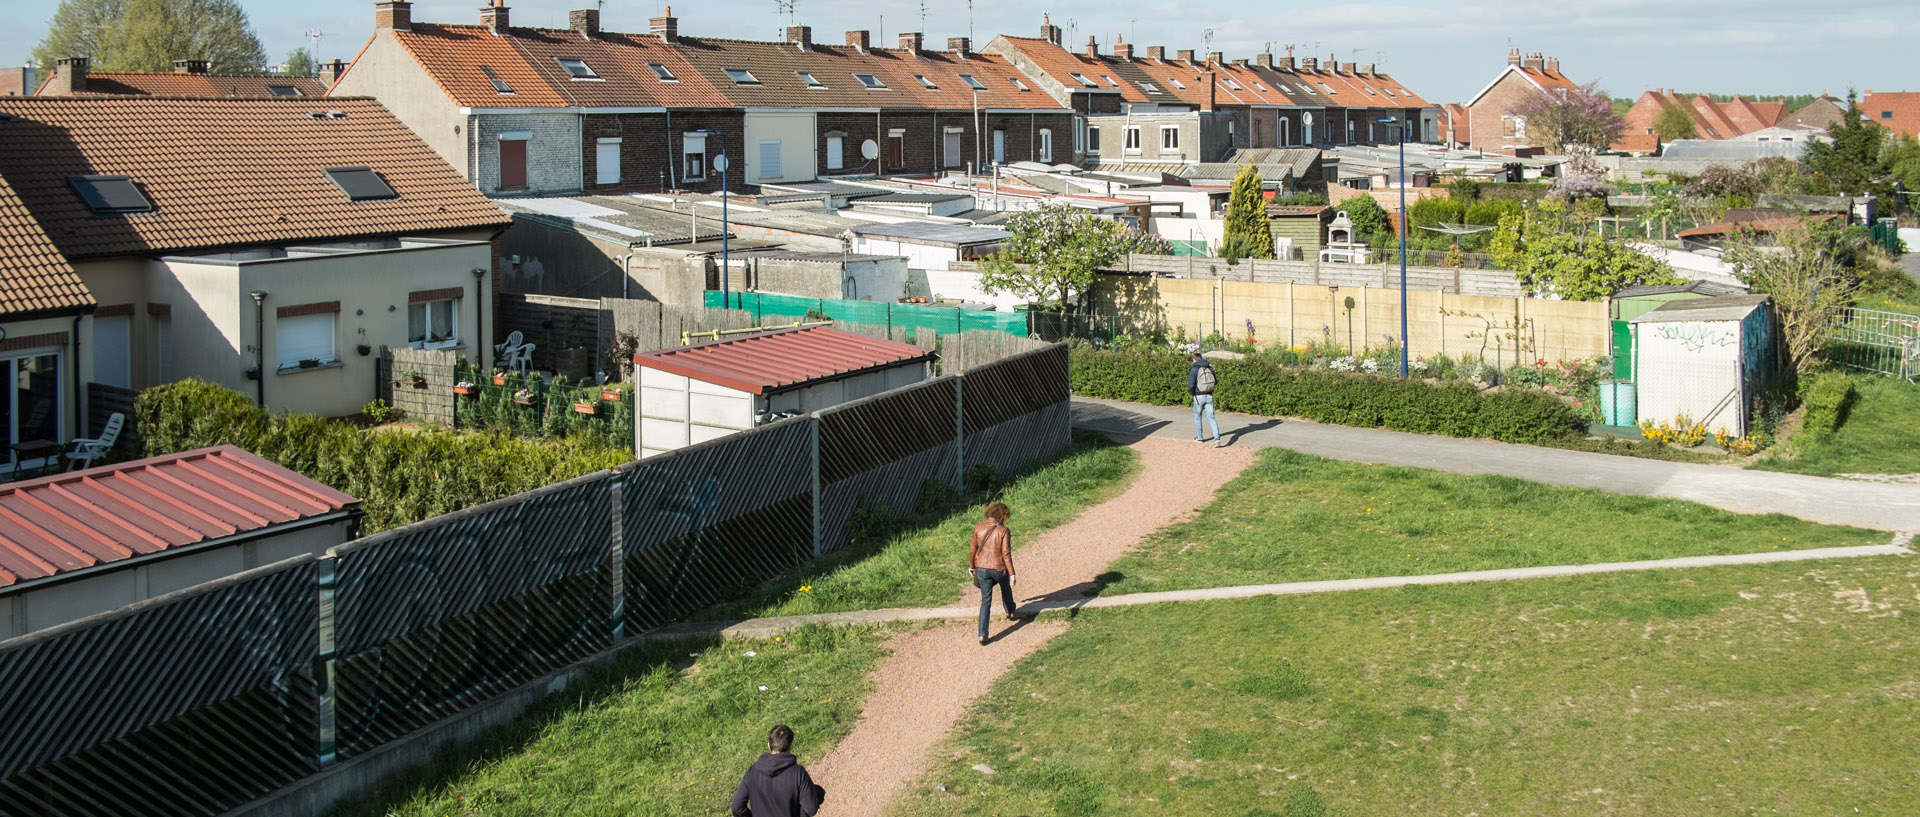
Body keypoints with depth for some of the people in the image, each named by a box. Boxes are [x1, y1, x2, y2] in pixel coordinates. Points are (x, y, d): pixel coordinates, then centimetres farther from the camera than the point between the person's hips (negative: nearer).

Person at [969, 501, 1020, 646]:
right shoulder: (1003, 531, -16)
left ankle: (982, 635, 0)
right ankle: (1010, 613, 56)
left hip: (982, 569, 2)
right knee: (1006, 588, 32)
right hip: (999, 569, -2)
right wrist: (1012, 574, -13)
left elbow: (974, 549, 1)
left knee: (986, 601, 8)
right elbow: (1006, 554, -18)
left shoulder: (978, 527, -6)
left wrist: (971, 565, 16)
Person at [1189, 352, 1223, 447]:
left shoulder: (1194, 369, -11)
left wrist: (1191, 392, 3)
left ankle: (1199, 437, 28)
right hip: (1209, 396, 3)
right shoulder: (1210, 368, 4)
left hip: (1198, 396, -3)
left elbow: (1191, 385, -17)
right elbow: (1215, 381, 14)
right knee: (1211, 417, 3)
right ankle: (1217, 438, -13)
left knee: (1198, 416, 17)